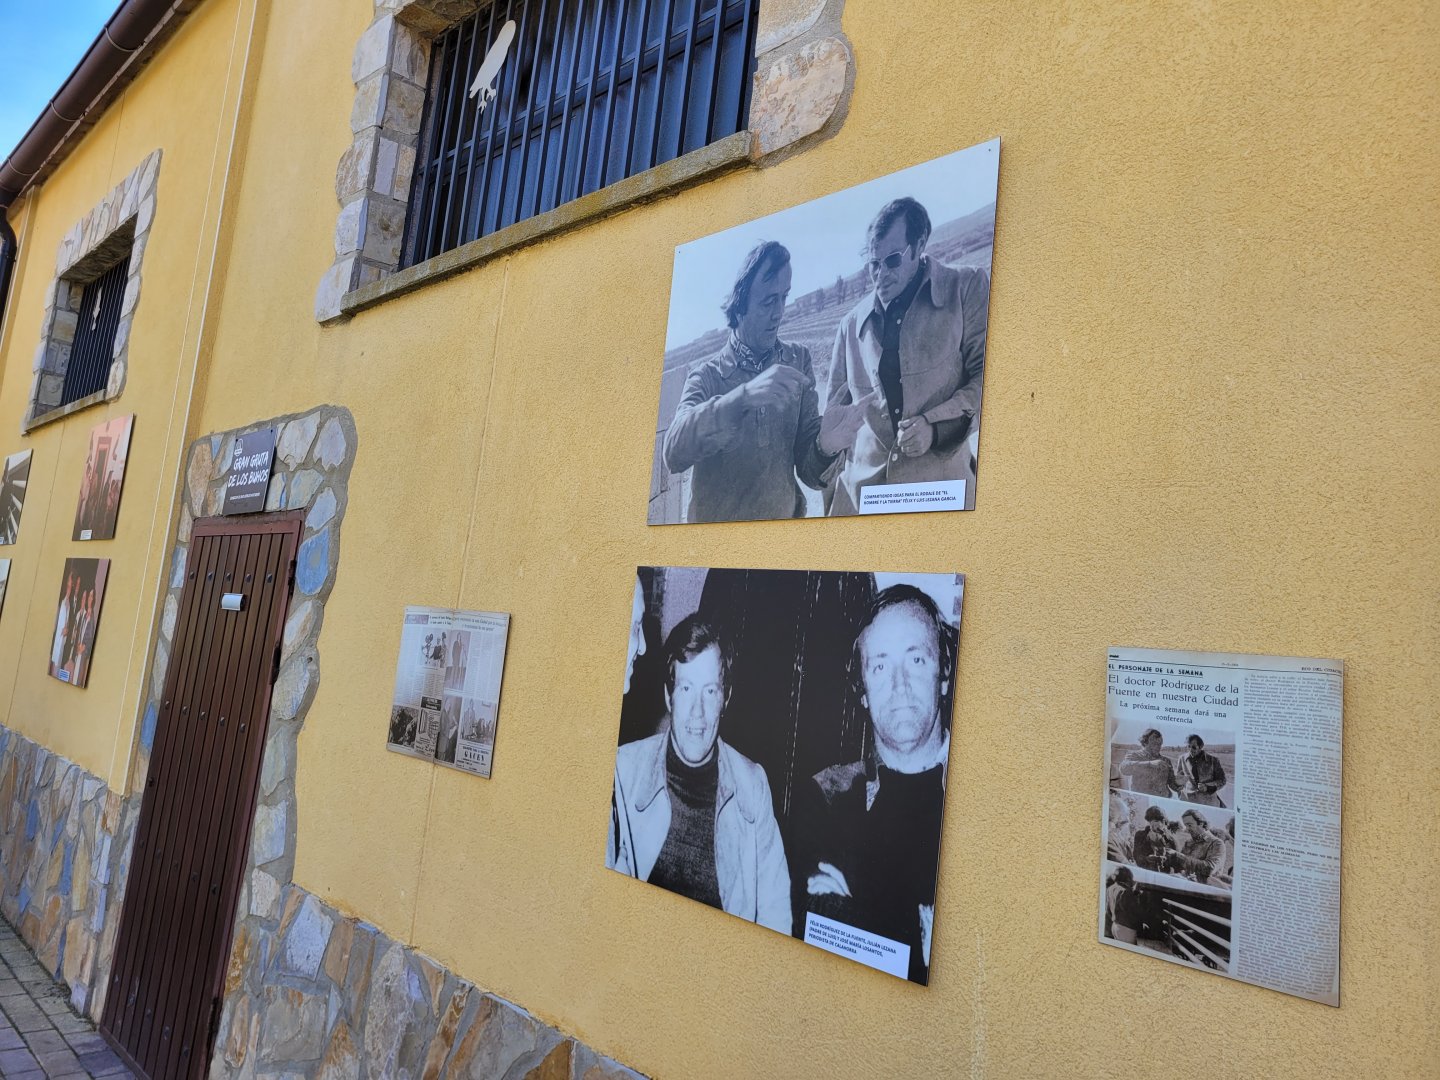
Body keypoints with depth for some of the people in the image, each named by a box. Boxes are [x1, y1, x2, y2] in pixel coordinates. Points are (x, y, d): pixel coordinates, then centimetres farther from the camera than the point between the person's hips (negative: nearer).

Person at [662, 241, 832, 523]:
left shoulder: (799, 362, 3)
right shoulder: (705, 376, -2)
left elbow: (808, 471, 0)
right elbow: (673, 453, -19)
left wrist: (828, 442, -21)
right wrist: (742, 397, -31)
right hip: (714, 518, -1)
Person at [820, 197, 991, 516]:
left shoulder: (968, 288, 6)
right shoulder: (852, 324, 14)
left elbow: (987, 377, -1)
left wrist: (935, 425, -15)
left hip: (941, 487, -3)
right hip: (861, 489, 3)